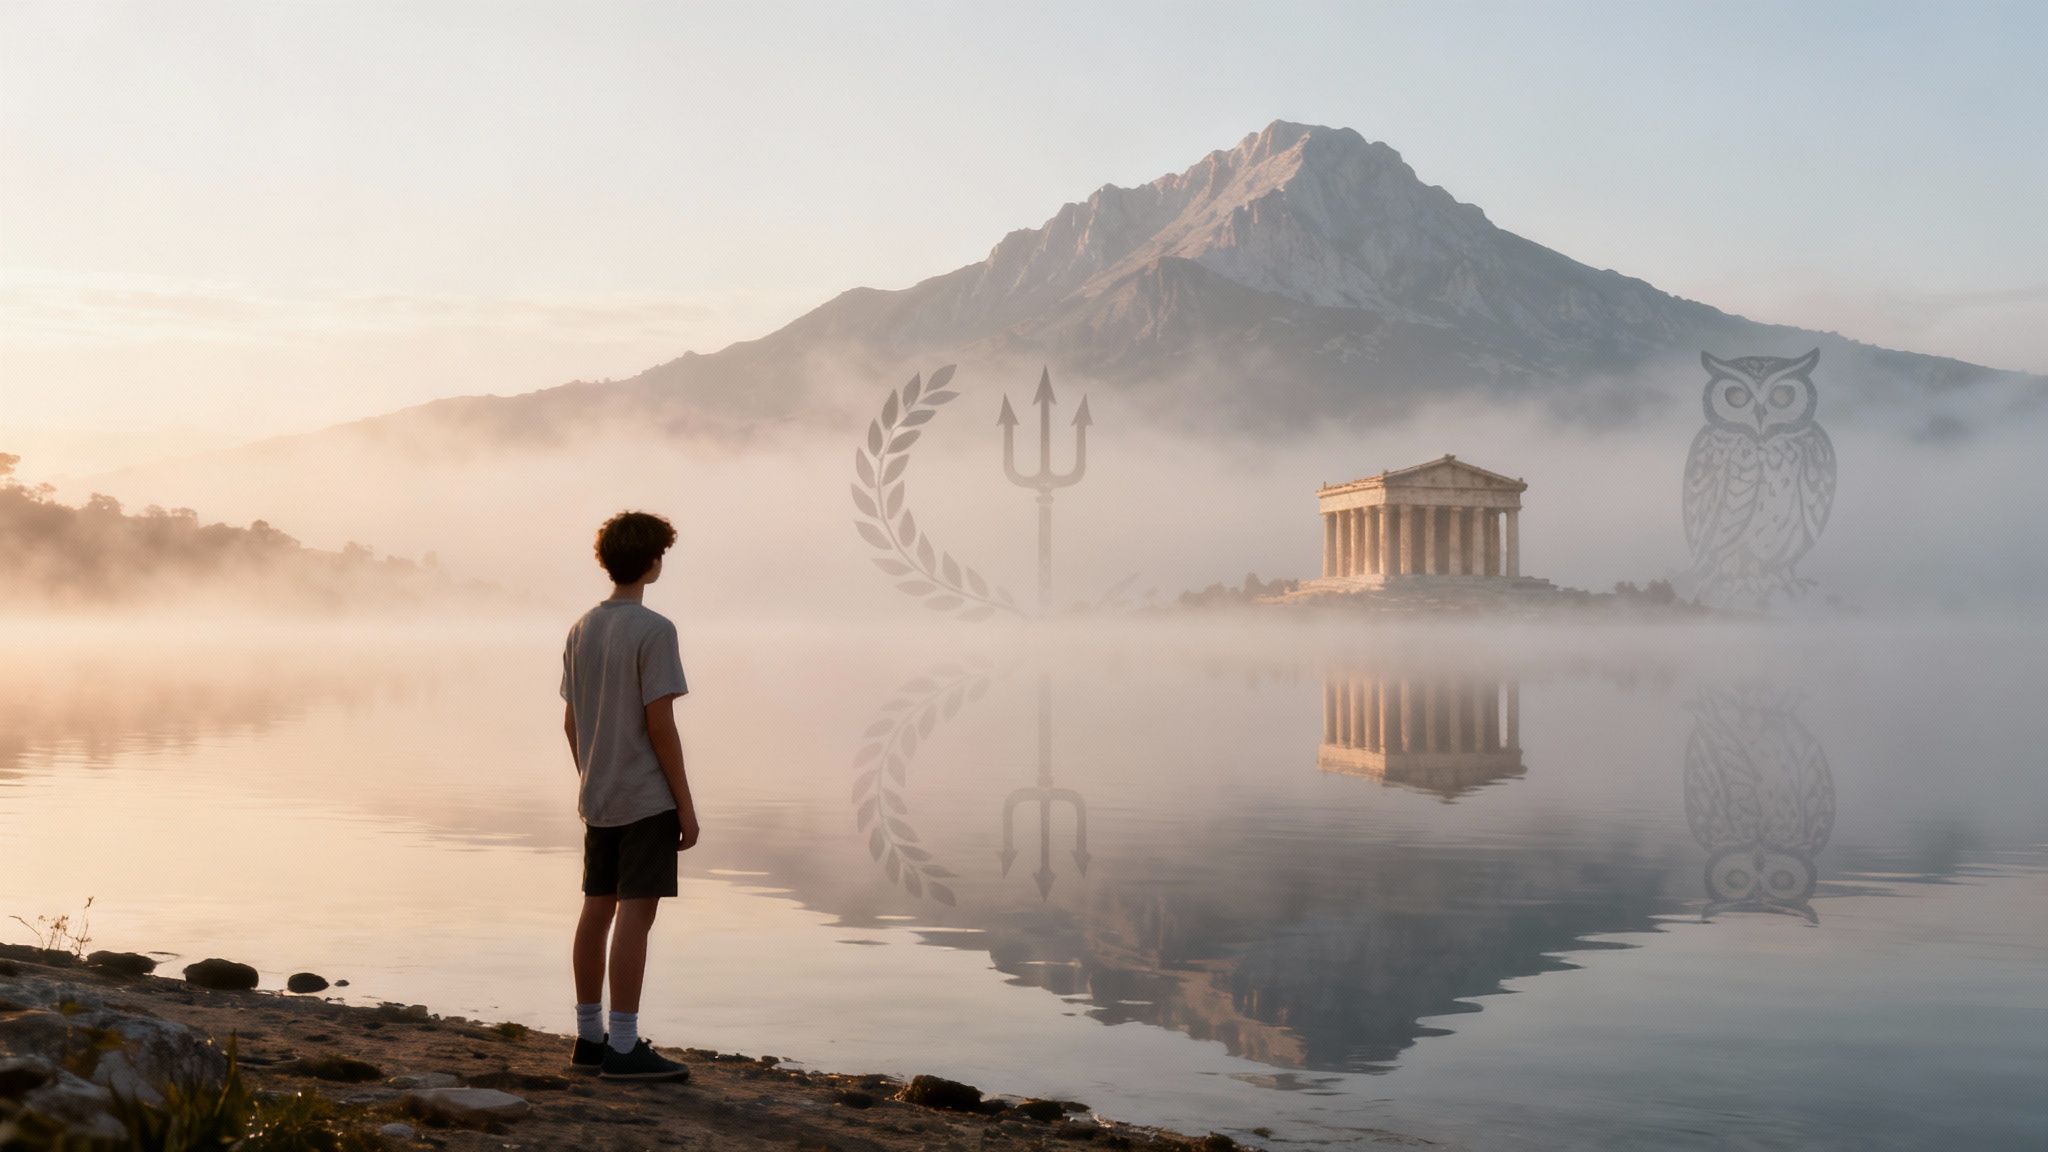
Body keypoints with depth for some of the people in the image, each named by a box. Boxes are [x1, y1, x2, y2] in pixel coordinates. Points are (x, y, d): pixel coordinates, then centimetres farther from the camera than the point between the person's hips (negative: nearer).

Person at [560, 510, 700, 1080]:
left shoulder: (581, 630, 11)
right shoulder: (653, 631, -13)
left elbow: (570, 722, 13)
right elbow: (660, 724, -15)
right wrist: (685, 805, -10)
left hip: (597, 799, 8)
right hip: (646, 798, -8)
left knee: (597, 910, 12)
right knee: (635, 914, -6)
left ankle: (590, 1037, 19)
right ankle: (623, 1047, -6)